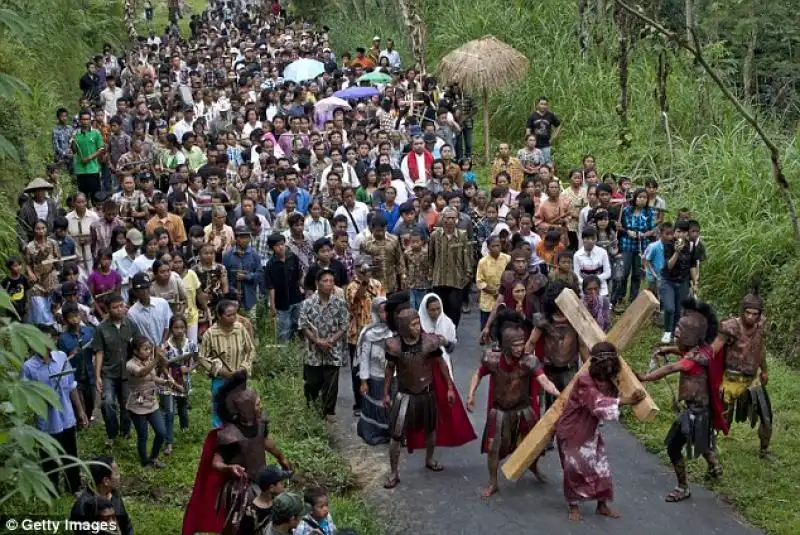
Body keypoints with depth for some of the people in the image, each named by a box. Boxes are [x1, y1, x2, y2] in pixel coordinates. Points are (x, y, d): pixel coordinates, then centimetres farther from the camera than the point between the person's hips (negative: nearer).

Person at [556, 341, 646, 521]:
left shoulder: (610, 381, -4)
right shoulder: (584, 380, -29)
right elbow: (600, 403, -40)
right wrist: (627, 401, -47)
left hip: (591, 432, 7)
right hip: (572, 431, -7)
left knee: (600, 467, 8)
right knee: (574, 468, 2)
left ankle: (602, 505, 24)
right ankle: (574, 506, 20)